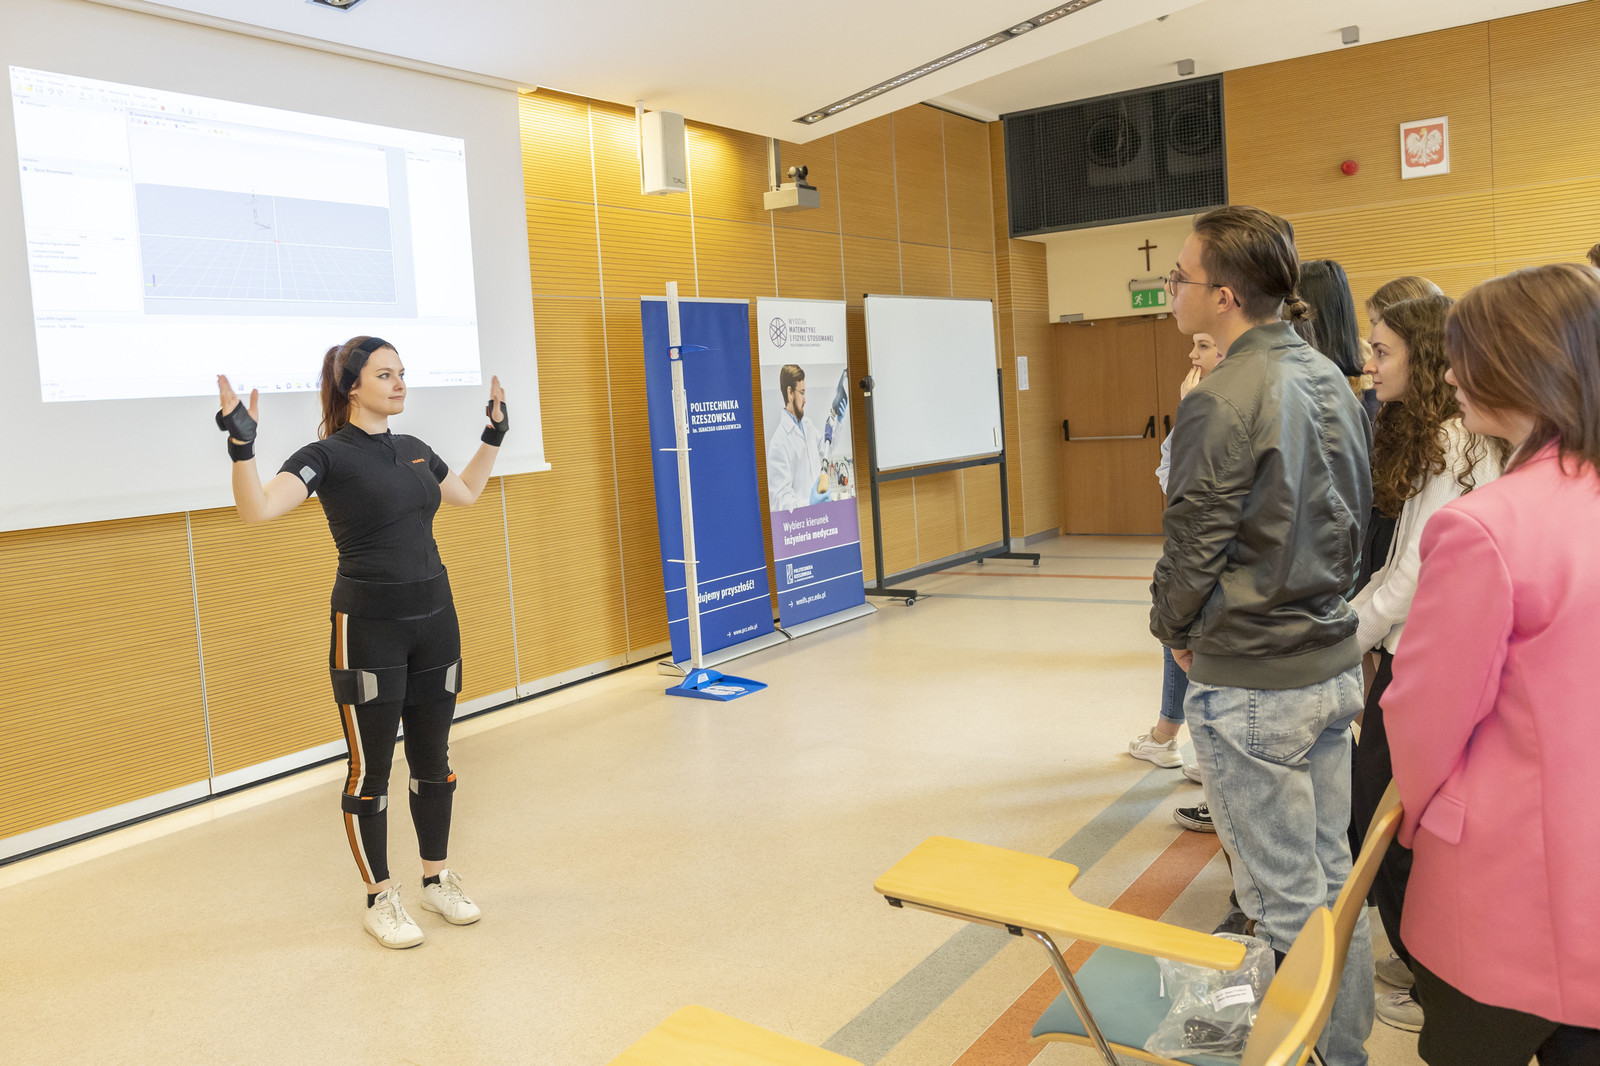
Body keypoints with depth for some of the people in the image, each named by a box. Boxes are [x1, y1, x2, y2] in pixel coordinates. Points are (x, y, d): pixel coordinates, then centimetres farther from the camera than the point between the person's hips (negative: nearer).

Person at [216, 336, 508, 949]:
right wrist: (242, 446, -36)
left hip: (434, 618, 6)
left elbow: (465, 493, 29)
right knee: (371, 769, 4)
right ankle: (380, 899, 18)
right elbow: (257, 509, -24)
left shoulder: (414, 450, 10)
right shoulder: (329, 455, -9)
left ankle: (437, 879, 29)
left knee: (433, 760, 14)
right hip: (368, 627, -6)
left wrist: (494, 436, 29)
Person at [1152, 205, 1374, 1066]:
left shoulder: (1221, 403, -20)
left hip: (1250, 683, -9)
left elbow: (1192, 546, -15)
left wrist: (1175, 627, 3)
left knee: (1285, 900, 6)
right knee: (1332, 879, 20)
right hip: (1333, 663, 9)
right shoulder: (1330, 381, 7)